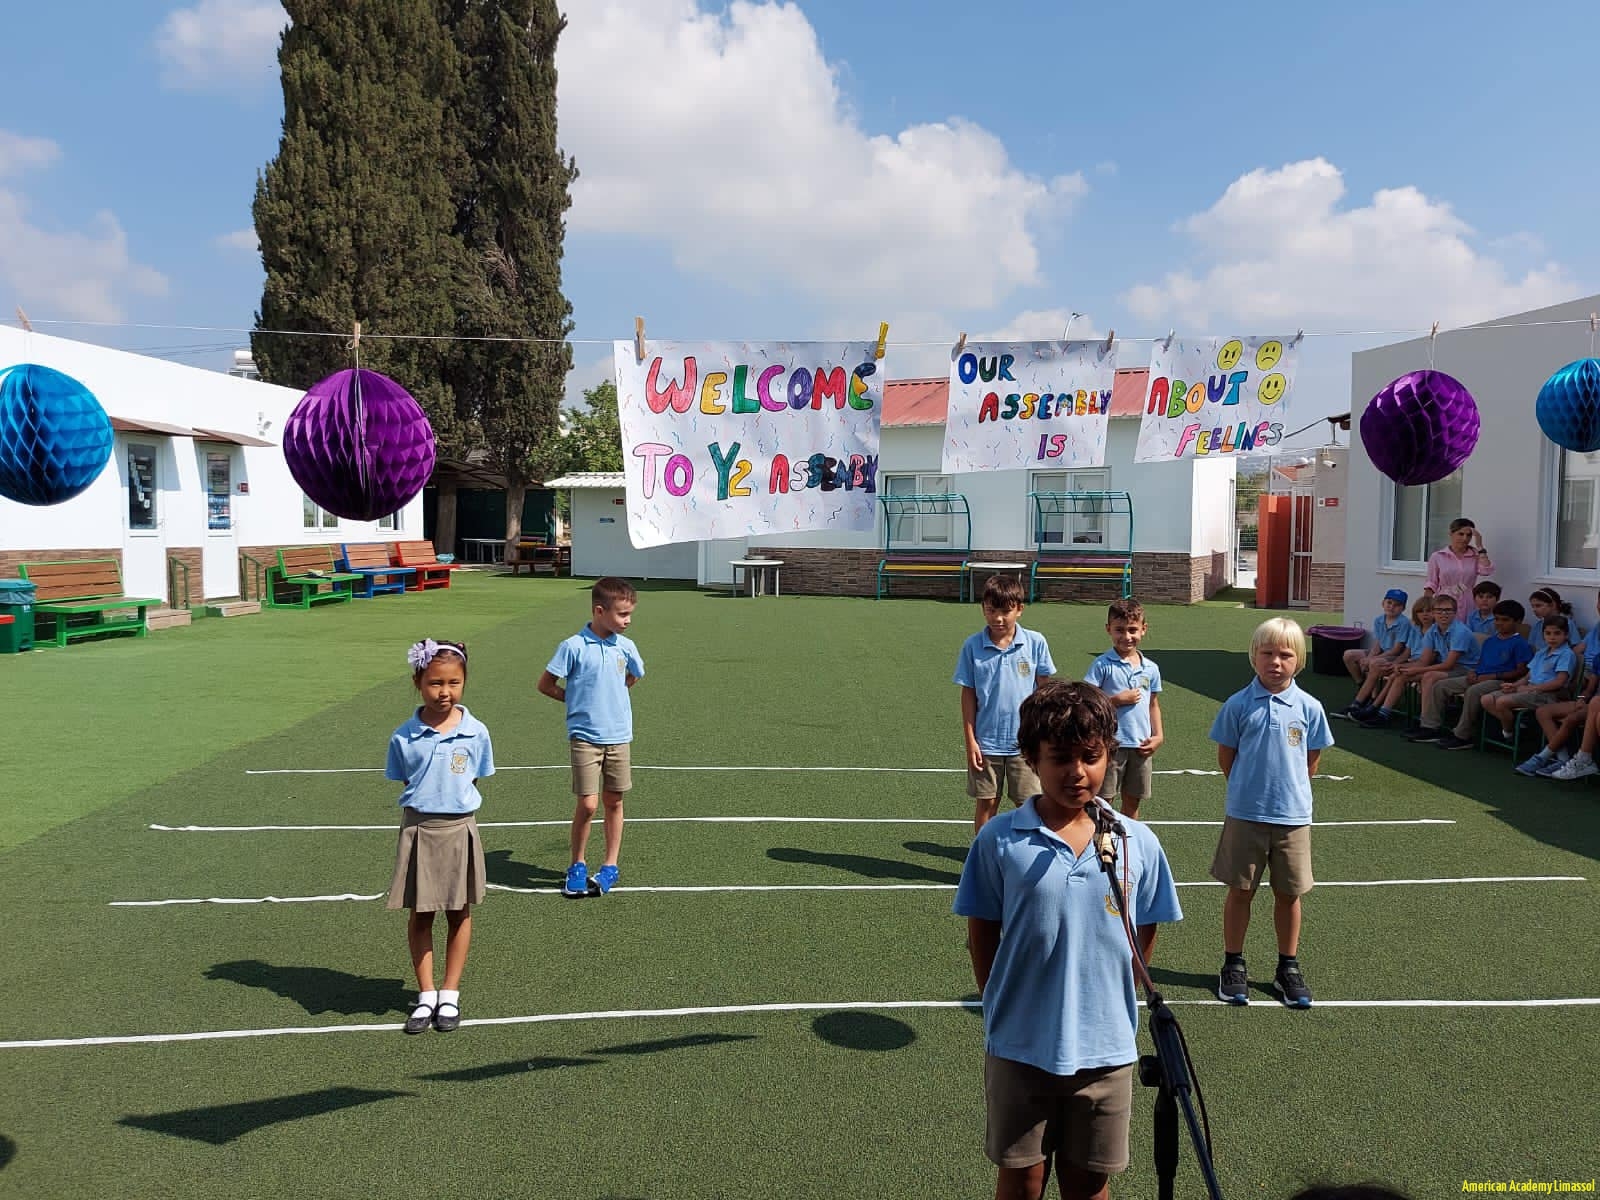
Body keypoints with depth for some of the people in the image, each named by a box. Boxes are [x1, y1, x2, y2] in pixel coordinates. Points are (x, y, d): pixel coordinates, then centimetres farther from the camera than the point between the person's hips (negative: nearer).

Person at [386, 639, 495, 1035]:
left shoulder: (475, 733, -7)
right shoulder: (404, 737, -7)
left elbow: (474, 781, 4)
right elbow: (404, 784, 4)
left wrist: (454, 807, -2)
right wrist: (425, 808, -3)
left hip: (459, 830, 0)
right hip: (418, 830, 0)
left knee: (459, 914, 10)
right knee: (420, 916, 9)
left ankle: (450, 995, 25)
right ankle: (426, 995, 24)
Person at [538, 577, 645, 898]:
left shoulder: (625, 647, 2)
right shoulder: (574, 647, -11)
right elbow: (545, 684, -3)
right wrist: (577, 700, 0)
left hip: (619, 736, 4)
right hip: (585, 737, -4)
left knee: (614, 801, 10)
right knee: (587, 804, -6)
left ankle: (610, 866, 23)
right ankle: (577, 865, 15)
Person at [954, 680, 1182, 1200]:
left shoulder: (1139, 843, -5)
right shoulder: (998, 840, -11)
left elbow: (1143, 939, 6)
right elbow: (982, 938, -1)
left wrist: (1105, 1007, 7)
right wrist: (1007, 1008, 1)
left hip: (1106, 1050, 1)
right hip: (1019, 1048, -1)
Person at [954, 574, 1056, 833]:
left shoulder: (1035, 643, -6)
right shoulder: (972, 646, -6)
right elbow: (968, 694, 0)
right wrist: (970, 740, -2)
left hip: (1026, 741, 0)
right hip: (986, 742, 0)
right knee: (985, 804, 10)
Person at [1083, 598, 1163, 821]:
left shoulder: (1151, 668, 7)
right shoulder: (1102, 665, -8)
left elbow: (1153, 705, 15)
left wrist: (1158, 736, 5)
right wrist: (1118, 699, -18)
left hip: (1141, 746, 5)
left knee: (1132, 801, 16)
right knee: (1103, 801, 1)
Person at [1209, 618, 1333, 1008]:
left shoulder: (1309, 707, -3)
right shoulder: (1239, 704, -6)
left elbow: (1311, 760, 8)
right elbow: (1226, 756, 3)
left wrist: (1289, 789, 7)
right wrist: (1248, 789, 6)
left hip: (1293, 815, 1)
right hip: (1244, 814, -1)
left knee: (1289, 893, 11)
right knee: (1240, 890, 8)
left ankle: (1288, 968, 26)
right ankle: (1233, 965, 22)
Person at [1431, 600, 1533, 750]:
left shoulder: (1520, 644, -2)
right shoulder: (1489, 641, 22)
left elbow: (1521, 671, -9)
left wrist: (1493, 676, -15)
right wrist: (1473, 673, 2)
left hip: (1500, 681, -8)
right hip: (1478, 679, 8)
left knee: (1473, 691, -38)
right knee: (1440, 686, -6)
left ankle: (1462, 736, -29)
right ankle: (1432, 727, -6)